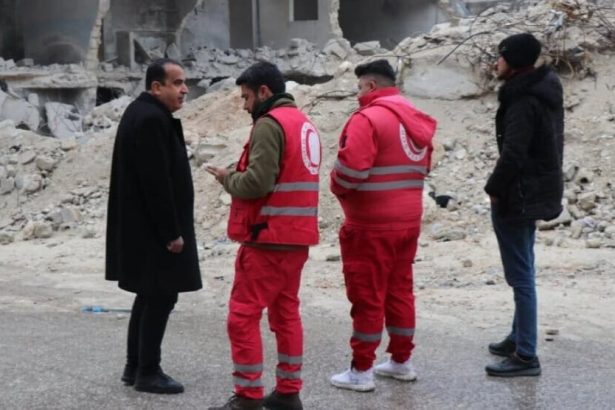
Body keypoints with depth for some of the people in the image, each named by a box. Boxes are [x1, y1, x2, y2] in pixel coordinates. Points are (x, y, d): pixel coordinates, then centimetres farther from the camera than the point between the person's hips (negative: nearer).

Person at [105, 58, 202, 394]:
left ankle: (134, 366, 24)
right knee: (161, 297, -3)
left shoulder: (142, 113, 15)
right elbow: (156, 182, -23)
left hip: (143, 227, 11)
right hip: (153, 229, -11)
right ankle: (147, 372, 5)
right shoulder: (151, 119, -19)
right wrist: (171, 232, -20)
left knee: (149, 296, 16)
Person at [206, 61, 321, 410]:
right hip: (296, 235, 9)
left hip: (269, 236, -9)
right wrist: (237, 178, 10)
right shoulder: (305, 123, 16)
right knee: (287, 312, 13)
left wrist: (228, 178, -3)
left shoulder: (270, 124, -13)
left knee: (243, 315, -3)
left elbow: (257, 182, -21)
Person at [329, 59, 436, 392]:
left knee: (367, 296, -1)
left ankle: (361, 370, 6)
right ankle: (401, 361, 25)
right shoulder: (416, 121, 11)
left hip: (371, 225, -8)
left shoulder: (367, 118, -15)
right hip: (408, 221, 8)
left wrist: (337, 188, -3)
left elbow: (350, 168, -22)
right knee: (399, 291, 16)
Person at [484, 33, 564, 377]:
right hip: (539, 192, 10)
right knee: (523, 273, 20)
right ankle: (519, 338, 32)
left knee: (521, 276, -5)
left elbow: (513, 154, -26)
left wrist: (495, 189, -11)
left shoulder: (523, 101, -20)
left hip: (518, 196, -10)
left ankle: (526, 356, -1)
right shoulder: (546, 92, 11)